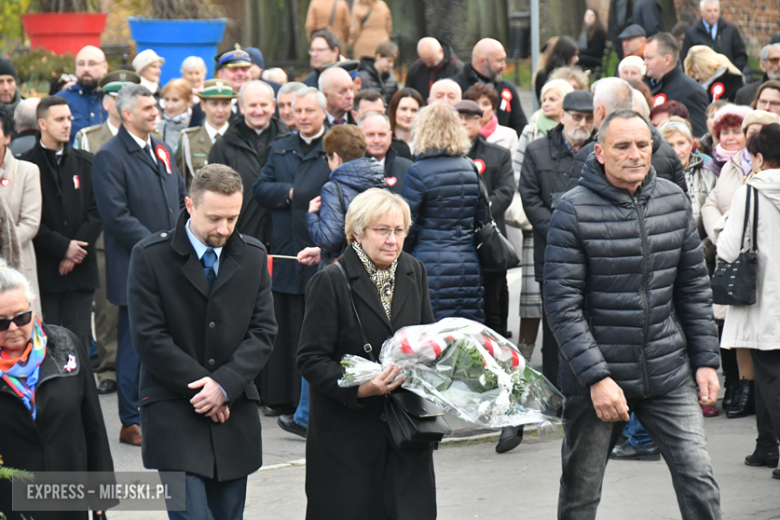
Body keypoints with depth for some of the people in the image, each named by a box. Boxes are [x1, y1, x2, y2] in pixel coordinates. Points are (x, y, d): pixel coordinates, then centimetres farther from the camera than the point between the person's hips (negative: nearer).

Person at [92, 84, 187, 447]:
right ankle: (131, 423, 5)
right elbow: (117, 216, -16)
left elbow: (180, 201, 21)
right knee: (134, 345, -2)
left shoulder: (161, 151, 15)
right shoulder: (110, 157, -9)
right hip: (135, 271, -7)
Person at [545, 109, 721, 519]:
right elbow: (562, 306, -13)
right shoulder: (574, 211, -10)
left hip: (669, 375, 3)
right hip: (597, 374, -3)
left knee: (699, 481, -7)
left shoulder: (674, 201, 4)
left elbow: (695, 288, 12)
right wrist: (596, 377, -20)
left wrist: (706, 360, 7)